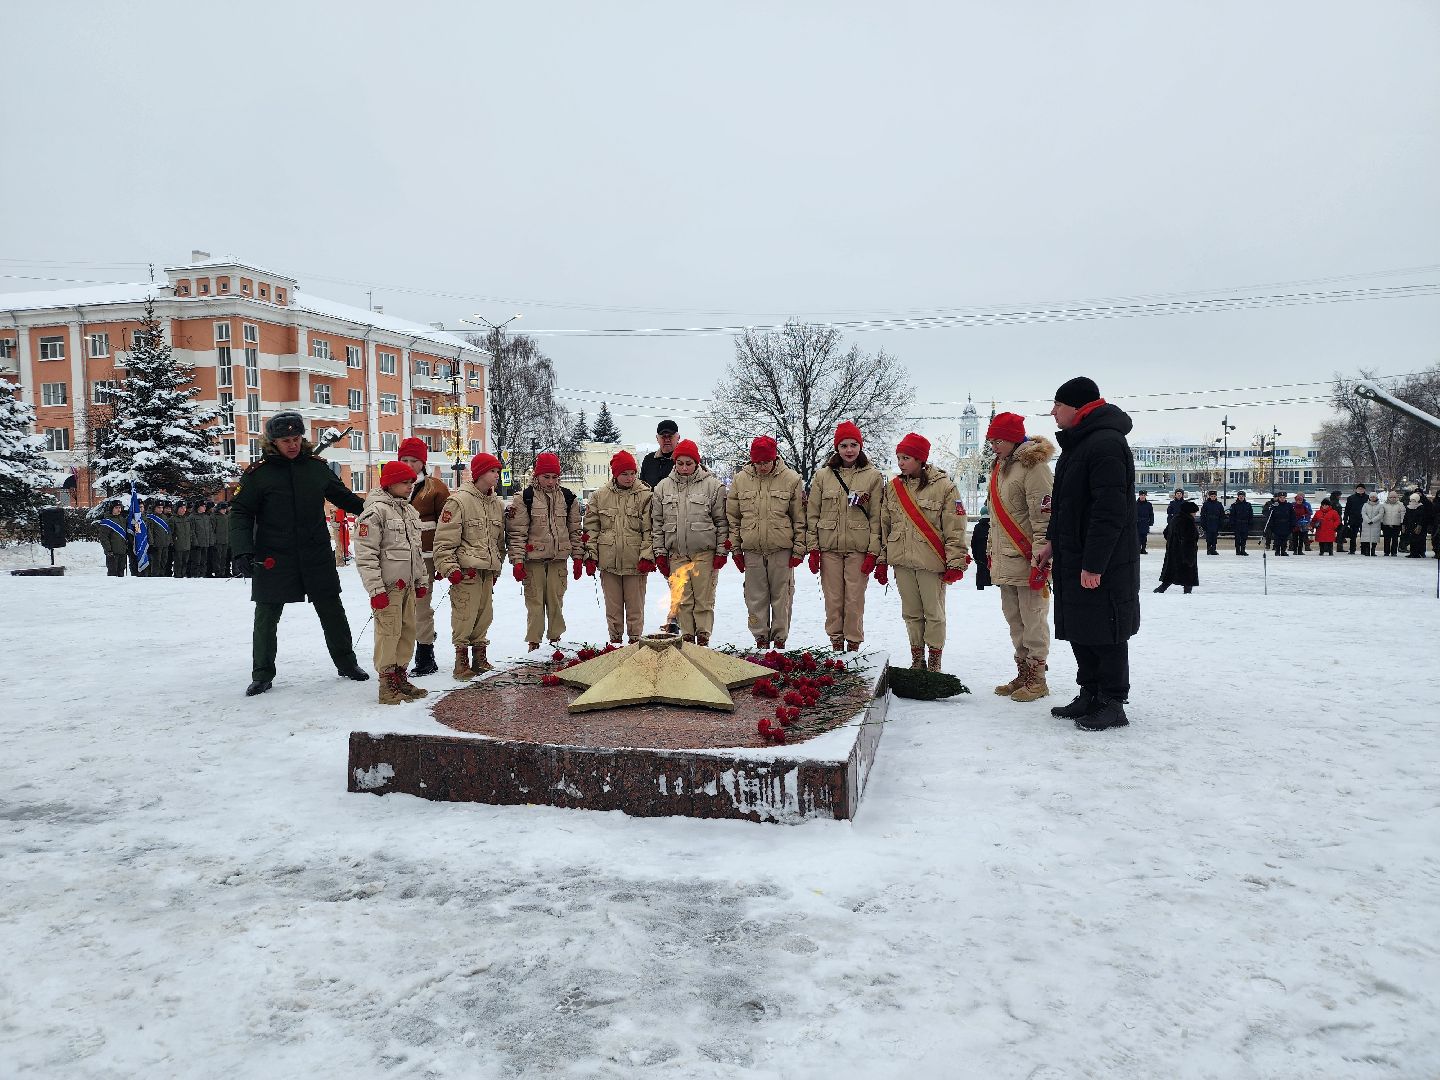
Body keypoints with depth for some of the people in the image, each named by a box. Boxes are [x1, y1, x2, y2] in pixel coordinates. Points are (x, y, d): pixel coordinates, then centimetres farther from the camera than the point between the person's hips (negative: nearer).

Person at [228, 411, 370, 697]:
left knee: (332, 612, 11)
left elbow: (343, 496, 16)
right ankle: (262, 675, 20)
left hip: (317, 556, 3)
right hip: (273, 558, -2)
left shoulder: (317, 466, 4)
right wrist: (242, 552, -18)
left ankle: (346, 663, 27)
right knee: (266, 617, 6)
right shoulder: (258, 473, -5)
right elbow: (241, 513, -6)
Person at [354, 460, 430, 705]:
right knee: (389, 633, -6)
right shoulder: (375, 511, -12)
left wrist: (422, 580, 20)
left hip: (407, 584, 8)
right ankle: (387, 683, 3)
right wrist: (375, 589, -18)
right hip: (387, 586, -8)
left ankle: (400, 677, 23)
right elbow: (365, 554, -16)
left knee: (408, 630, 11)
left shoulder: (409, 510, 15)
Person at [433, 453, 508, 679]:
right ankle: (462, 659, 4)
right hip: (465, 569, -7)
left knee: (485, 614, 12)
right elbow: (444, 539, -11)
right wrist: (449, 567, -16)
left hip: (488, 570, 7)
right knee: (465, 615, -7)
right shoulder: (459, 500, -9)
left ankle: (480, 656, 25)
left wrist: (497, 567, 21)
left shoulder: (498, 503, 13)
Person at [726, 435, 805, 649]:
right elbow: (732, 517, 9)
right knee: (755, 597, 7)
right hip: (752, 550, 2)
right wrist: (735, 548, 5)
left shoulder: (791, 479, -1)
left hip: (782, 549, -2)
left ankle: (779, 638, 16)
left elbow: (800, 518, 1)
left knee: (781, 596, 5)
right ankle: (761, 638, 18)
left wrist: (799, 549, -3)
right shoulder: (740, 480, 4)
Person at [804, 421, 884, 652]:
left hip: (858, 548, -2)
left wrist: (873, 551, -5)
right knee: (832, 599, 5)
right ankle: (836, 644, 17)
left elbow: (876, 517, 1)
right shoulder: (823, 475, 7)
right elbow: (812, 514, 8)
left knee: (855, 599, 0)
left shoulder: (873, 476, 3)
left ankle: (853, 645, 12)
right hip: (829, 547, 2)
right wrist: (813, 548, 2)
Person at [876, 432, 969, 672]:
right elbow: (884, 526, 14)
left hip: (931, 561, -4)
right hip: (901, 560, 4)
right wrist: (881, 560, 11)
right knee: (911, 612, 10)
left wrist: (955, 562, -9)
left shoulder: (943, 486, -4)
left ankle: (934, 661, 15)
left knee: (934, 613, 3)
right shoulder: (893, 487, 10)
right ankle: (917, 659, 21)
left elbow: (955, 528, -5)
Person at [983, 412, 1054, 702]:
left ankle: (1037, 679, 8)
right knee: (1014, 619, 14)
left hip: (1027, 559, -9)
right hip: (1004, 560, 9)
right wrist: (991, 552, 21)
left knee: (1033, 621, -1)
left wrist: (1040, 561, -21)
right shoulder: (999, 467, 15)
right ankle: (1023, 674, 23)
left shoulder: (1033, 465, -13)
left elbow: (1044, 518, -18)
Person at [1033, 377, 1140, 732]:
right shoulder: (1077, 443, 15)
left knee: (1105, 635, 0)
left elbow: (1110, 511, -24)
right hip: (1074, 560, 10)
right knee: (1081, 633, 15)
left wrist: (1093, 565, -24)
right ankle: (1090, 696, 25)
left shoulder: (1106, 444, -18)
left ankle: (1113, 705, 10)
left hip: (1104, 566, -10)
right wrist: (1054, 542, 16)